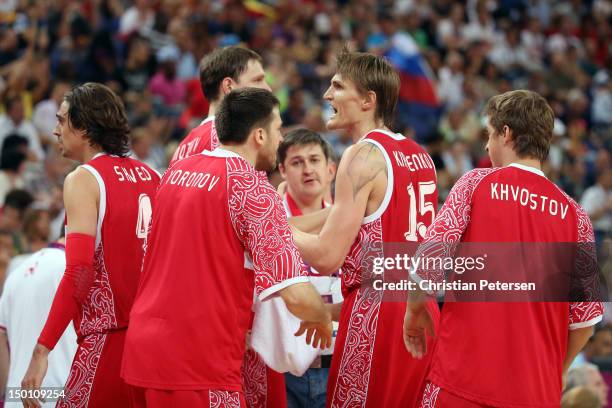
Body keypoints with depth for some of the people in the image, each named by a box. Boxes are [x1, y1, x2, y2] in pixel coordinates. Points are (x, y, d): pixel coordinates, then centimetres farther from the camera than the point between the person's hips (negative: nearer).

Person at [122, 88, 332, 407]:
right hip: (198, 363, -8)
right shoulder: (253, 188, -11)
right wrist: (323, 318, 5)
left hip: (142, 346, 8)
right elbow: (297, 296, -16)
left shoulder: (176, 172, 12)